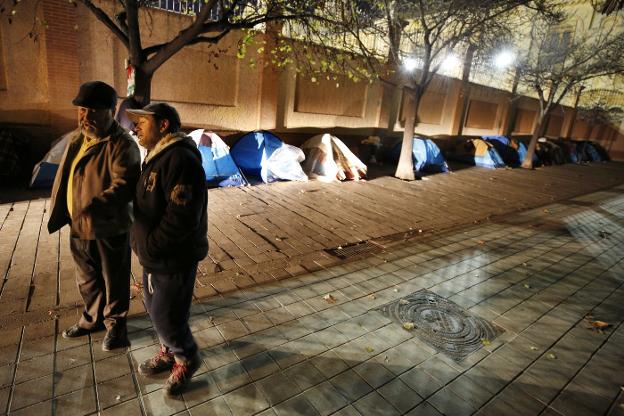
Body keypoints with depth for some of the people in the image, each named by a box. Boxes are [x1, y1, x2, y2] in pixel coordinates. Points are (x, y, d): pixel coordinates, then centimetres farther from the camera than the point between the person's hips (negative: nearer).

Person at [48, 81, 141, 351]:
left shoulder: (122, 145, -19)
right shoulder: (77, 138, 7)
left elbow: (124, 185, -30)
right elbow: (66, 179, 17)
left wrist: (96, 206, -43)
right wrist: (62, 213, 17)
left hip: (110, 228, -8)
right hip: (79, 225, 8)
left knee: (113, 280, 11)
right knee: (87, 279, 24)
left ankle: (115, 323, 33)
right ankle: (93, 317, 46)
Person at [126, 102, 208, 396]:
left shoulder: (180, 159, -24)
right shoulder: (157, 157, 11)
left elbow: (182, 217, -30)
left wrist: (150, 247, -19)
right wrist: (139, 240, 8)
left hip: (174, 259, -10)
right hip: (154, 256, 10)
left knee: (166, 316, 4)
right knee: (154, 307, 23)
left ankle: (187, 359, 31)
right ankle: (169, 352, 46)